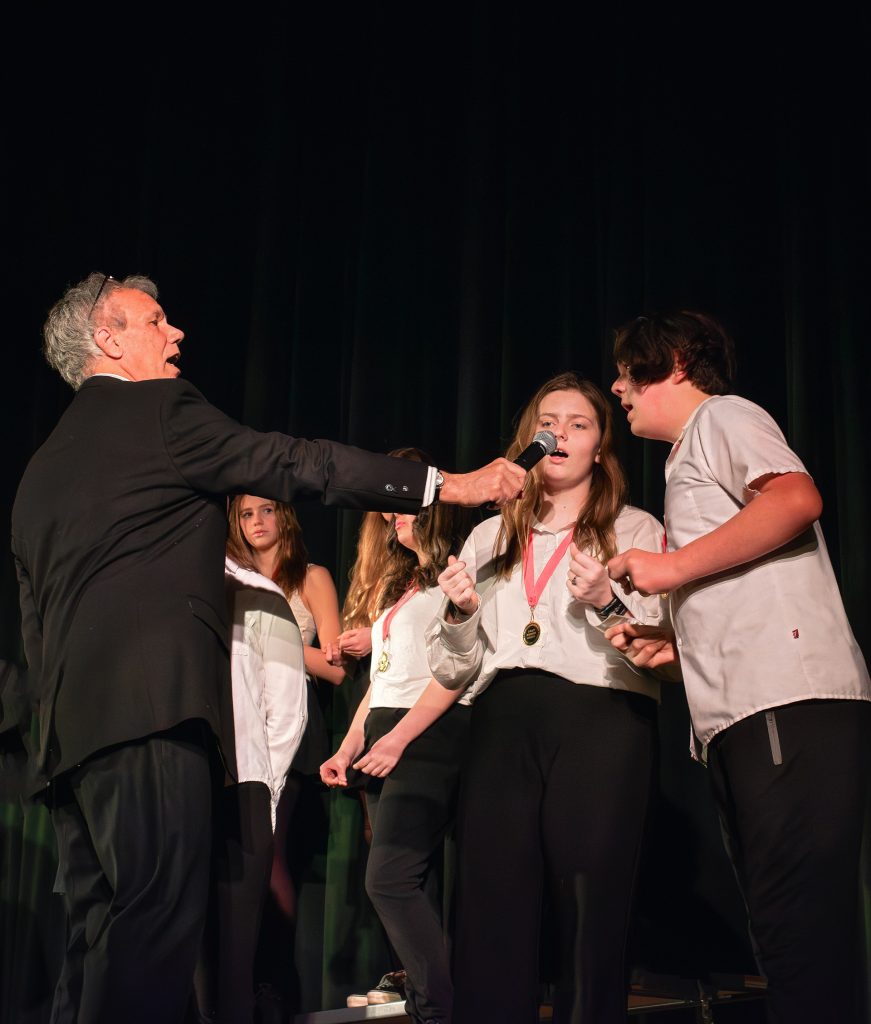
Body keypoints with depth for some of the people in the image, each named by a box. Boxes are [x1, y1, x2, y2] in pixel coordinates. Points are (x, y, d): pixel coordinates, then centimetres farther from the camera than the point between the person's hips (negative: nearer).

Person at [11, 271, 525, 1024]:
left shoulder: (41, 466, 24)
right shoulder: (156, 407, 1)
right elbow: (295, 463, -5)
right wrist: (451, 484, -3)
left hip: (68, 733, 9)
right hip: (149, 706, -9)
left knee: (100, 932, 10)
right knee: (157, 915, -12)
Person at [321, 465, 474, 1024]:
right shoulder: (401, 584, 24)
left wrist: (399, 737, -17)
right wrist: (348, 748, 15)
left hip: (430, 736, -8)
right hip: (383, 741, 8)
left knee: (391, 880, -17)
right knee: (409, 888, 5)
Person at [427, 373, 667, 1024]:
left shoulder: (636, 530, 13)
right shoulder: (491, 538, 22)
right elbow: (452, 671, 21)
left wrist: (606, 604, -12)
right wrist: (460, 614, 2)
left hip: (601, 721, -3)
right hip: (502, 725, 3)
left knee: (589, 918, -7)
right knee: (492, 915, -4)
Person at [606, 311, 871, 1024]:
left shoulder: (723, 416, 6)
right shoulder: (686, 466, 33)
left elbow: (796, 499, -15)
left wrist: (672, 567, -8)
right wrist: (676, 643, 18)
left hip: (790, 703, -10)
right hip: (738, 720, 10)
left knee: (798, 926, -14)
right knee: (783, 931, 6)